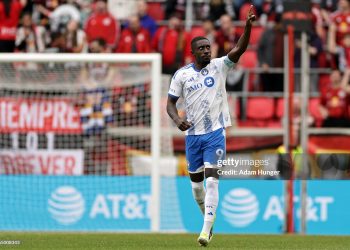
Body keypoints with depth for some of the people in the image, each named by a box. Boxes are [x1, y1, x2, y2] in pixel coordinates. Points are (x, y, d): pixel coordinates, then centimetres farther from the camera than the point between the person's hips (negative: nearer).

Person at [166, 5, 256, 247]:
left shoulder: (219, 66, -2)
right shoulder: (182, 74, 1)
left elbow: (239, 49, -15)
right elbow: (170, 102, 5)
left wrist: (248, 26, -31)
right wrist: (177, 119, -16)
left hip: (215, 132, -2)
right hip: (193, 134, 3)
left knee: (212, 179, -14)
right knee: (196, 181, 11)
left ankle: (206, 230, -18)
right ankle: (208, 218, 35)